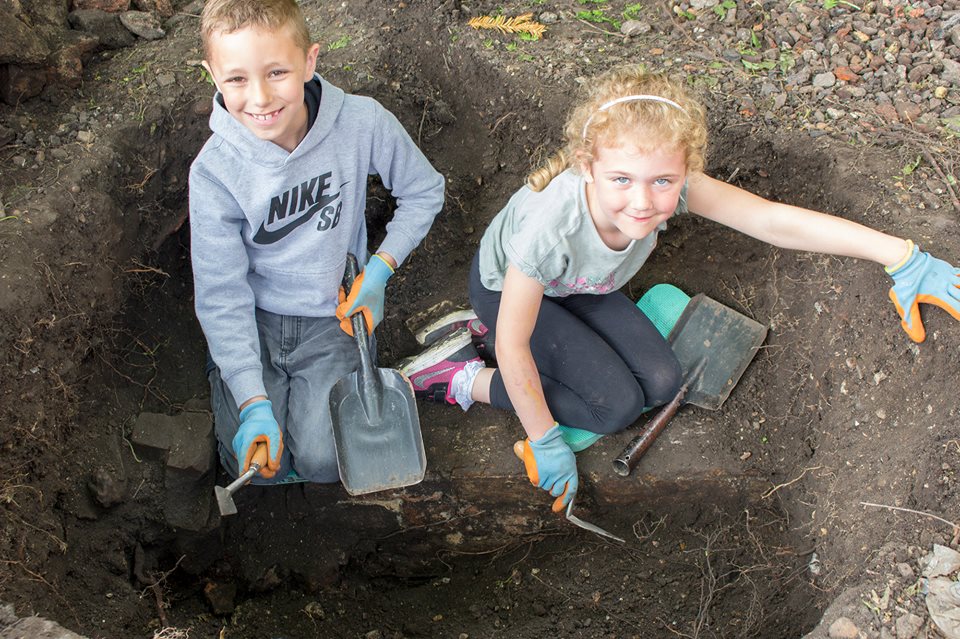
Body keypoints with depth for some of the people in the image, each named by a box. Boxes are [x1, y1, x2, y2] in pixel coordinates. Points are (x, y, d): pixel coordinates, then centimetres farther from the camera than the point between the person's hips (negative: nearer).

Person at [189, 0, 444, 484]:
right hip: (253, 319, 0)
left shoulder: (362, 123, -20)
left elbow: (424, 191, 0)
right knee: (257, 463, -9)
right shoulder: (214, 171, -21)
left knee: (322, 460, -12)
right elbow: (222, 296, -16)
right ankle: (226, 374, 20)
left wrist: (381, 268, -11)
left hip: (333, 315, 0)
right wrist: (253, 403, -23)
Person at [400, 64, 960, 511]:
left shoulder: (670, 186, -32)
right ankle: (464, 378, -2)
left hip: (579, 286, 6)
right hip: (505, 286, -6)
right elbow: (514, 347, -33)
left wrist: (904, 259, -36)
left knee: (662, 384, -6)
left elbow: (776, 220, -32)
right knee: (616, 406, -16)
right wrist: (544, 442, -24)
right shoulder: (552, 224, -44)